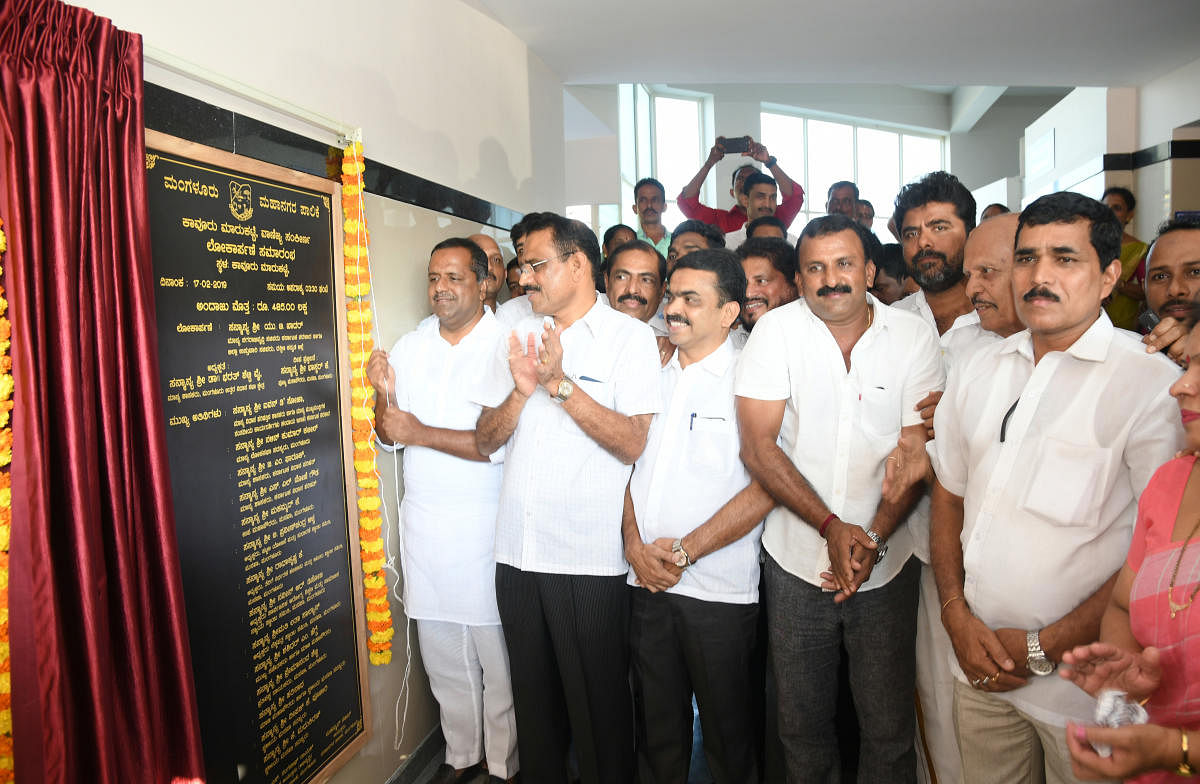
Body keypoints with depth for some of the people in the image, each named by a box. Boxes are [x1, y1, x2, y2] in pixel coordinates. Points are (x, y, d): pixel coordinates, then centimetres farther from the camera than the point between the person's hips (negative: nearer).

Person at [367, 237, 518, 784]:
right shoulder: (409, 347, 8)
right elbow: (388, 436, 11)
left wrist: (420, 433, -14)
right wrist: (384, 394, -9)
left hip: (484, 526, -5)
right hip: (423, 521, 5)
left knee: (497, 658, 5)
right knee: (441, 654, 15)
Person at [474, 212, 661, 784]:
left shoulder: (629, 337, -4)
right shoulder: (520, 334, 10)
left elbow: (633, 443, -15)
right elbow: (485, 440, 7)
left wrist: (560, 384, -19)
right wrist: (521, 391, -11)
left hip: (589, 558, -5)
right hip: (517, 551, 5)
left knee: (598, 702, 9)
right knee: (533, 694, 20)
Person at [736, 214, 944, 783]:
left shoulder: (914, 337, -3)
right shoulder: (775, 330, -6)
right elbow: (758, 447, -10)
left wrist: (875, 535, -17)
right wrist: (832, 527, -17)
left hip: (886, 563, 0)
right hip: (796, 560, 0)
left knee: (889, 729, 10)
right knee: (801, 723, 15)